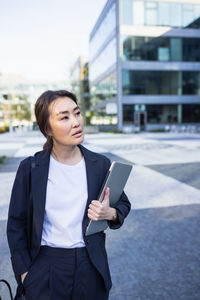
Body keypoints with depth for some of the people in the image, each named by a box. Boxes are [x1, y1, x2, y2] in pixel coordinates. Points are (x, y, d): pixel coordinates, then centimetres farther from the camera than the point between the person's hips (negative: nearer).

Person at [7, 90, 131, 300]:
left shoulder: (100, 164, -6)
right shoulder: (30, 168, -9)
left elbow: (123, 204, 7)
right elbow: (16, 224, 0)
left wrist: (110, 213, -15)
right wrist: (24, 272, -3)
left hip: (90, 267, 2)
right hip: (45, 268, -1)